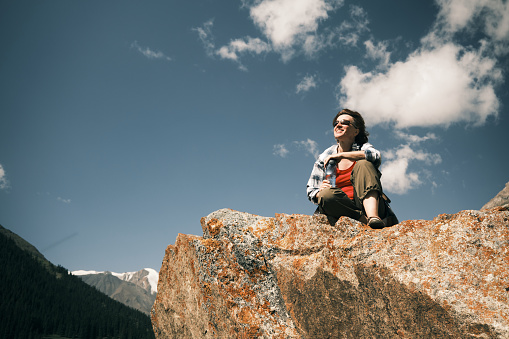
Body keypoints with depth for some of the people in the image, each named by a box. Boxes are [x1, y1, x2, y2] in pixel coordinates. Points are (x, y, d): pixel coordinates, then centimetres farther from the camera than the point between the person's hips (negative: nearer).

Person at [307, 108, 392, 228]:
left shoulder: (362, 148, 11)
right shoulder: (325, 158, 14)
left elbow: (375, 156, -16)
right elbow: (311, 192, 13)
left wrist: (341, 155, -14)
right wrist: (320, 192, -12)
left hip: (367, 206, 0)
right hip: (341, 211, 1)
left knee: (363, 164, -21)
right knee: (327, 193, -30)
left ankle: (373, 216, -39)